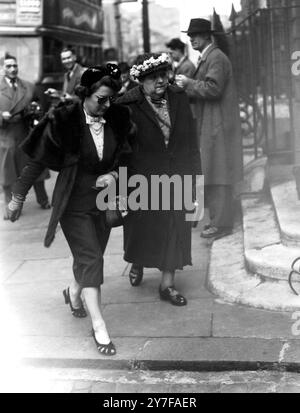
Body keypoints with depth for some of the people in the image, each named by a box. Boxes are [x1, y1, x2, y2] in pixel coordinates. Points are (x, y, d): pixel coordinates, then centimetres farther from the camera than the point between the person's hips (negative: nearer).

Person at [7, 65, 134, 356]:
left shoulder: (116, 120, -3)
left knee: (90, 257, 16)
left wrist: (113, 174, -11)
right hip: (74, 204, -5)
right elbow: (37, 161, -9)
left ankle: (74, 292, 47)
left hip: (103, 201, 5)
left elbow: (123, 156, 11)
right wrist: (18, 197, -4)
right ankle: (99, 327, -3)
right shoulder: (64, 121, -16)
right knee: (91, 259, -9)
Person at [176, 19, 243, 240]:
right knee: (213, 174, 13)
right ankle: (219, 218, 21)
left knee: (218, 174, -7)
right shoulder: (207, 58, 18)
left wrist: (189, 83, -13)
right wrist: (188, 86, 7)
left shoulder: (216, 58, -13)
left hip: (218, 126, -10)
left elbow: (213, 88, -23)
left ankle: (222, 223, -2)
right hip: (211, 125, 10)